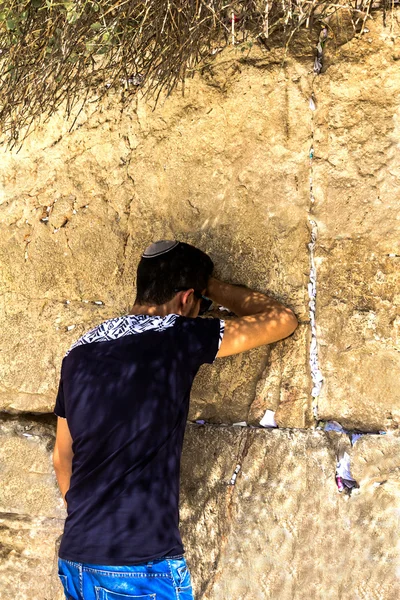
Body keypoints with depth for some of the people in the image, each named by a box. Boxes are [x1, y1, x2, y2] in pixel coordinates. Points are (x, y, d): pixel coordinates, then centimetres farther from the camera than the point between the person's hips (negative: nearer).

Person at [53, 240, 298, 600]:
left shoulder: (80, 352, 6)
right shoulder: (178, 337, -11)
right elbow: (283, 320, 0)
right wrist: (213, 288, 12)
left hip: (76, 558, 6)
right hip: (143, 565, -6)